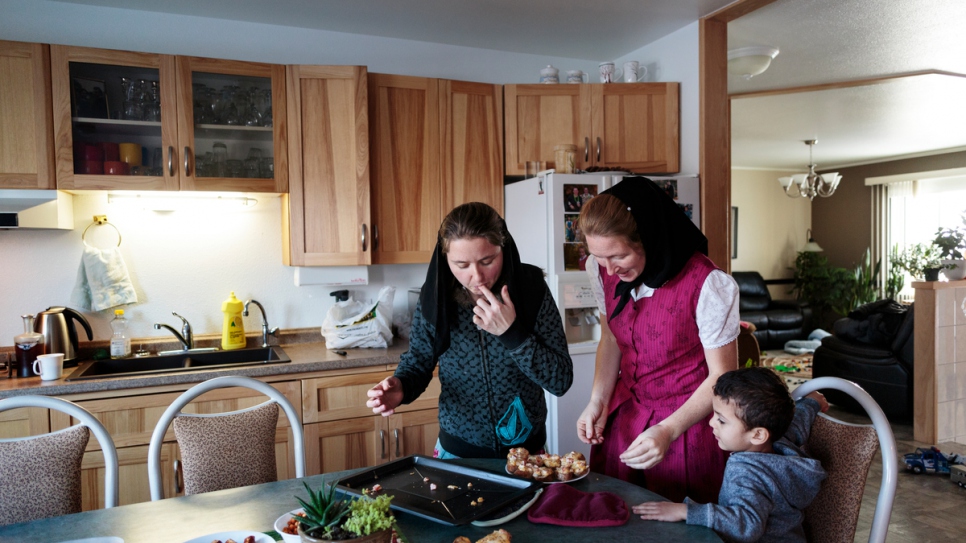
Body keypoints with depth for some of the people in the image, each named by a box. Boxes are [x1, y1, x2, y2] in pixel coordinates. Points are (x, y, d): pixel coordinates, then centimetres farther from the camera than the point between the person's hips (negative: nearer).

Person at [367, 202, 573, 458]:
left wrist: (513, 333, -29)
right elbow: (418, 361, 0)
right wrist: (401, 387, -21)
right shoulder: (435, 294, -14)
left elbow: (561, 380, -17)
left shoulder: (531, 287, -17)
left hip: (526, 447, 0)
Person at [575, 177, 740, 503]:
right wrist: (598, 401, -6)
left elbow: (722, 377, -14)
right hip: (626, 413, 5)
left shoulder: (707, 285, -23)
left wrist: (669, 430, -24)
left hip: (689, 419, -4)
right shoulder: (601, 269, -8)